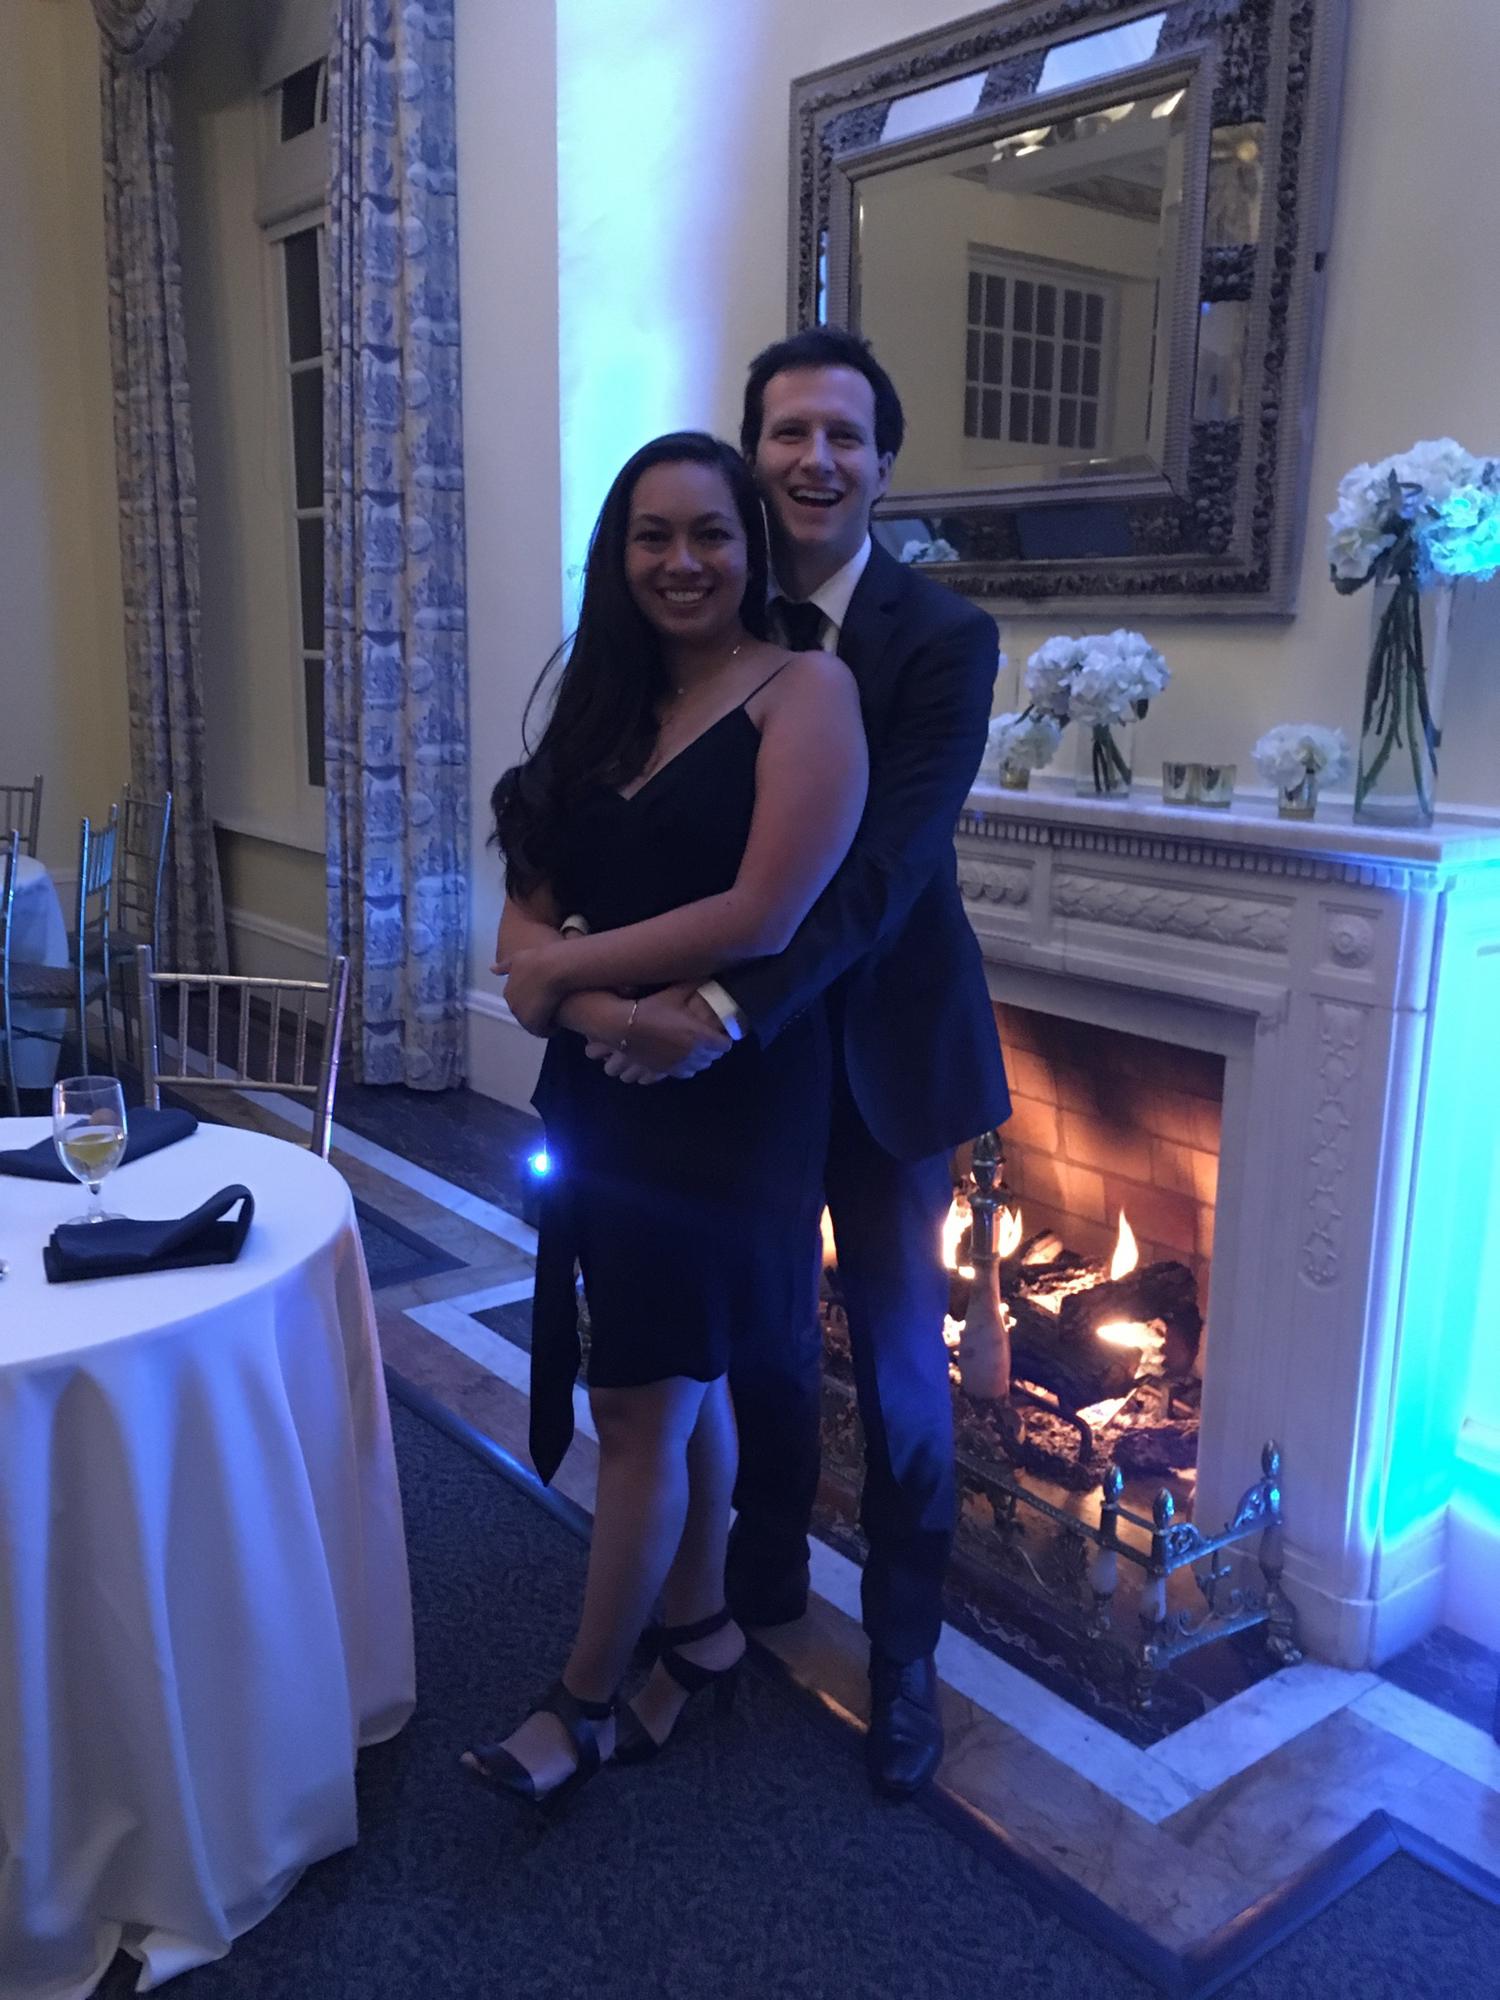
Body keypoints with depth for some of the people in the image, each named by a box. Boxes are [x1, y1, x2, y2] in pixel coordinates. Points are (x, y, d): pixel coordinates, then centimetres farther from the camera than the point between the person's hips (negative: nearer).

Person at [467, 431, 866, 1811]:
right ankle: (700, 1630, 37)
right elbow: (529, 920, 3)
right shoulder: (607, 707, 10)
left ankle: (586, 1702, 22)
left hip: (728, 1109, -6)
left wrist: (567, 969, -11)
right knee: (683, 1386, 18)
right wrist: (606, 1012, -18)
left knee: (644, 1406, 4)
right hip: (605, 1102, 6)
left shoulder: (803, 690, -10)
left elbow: (765, 915, -21)